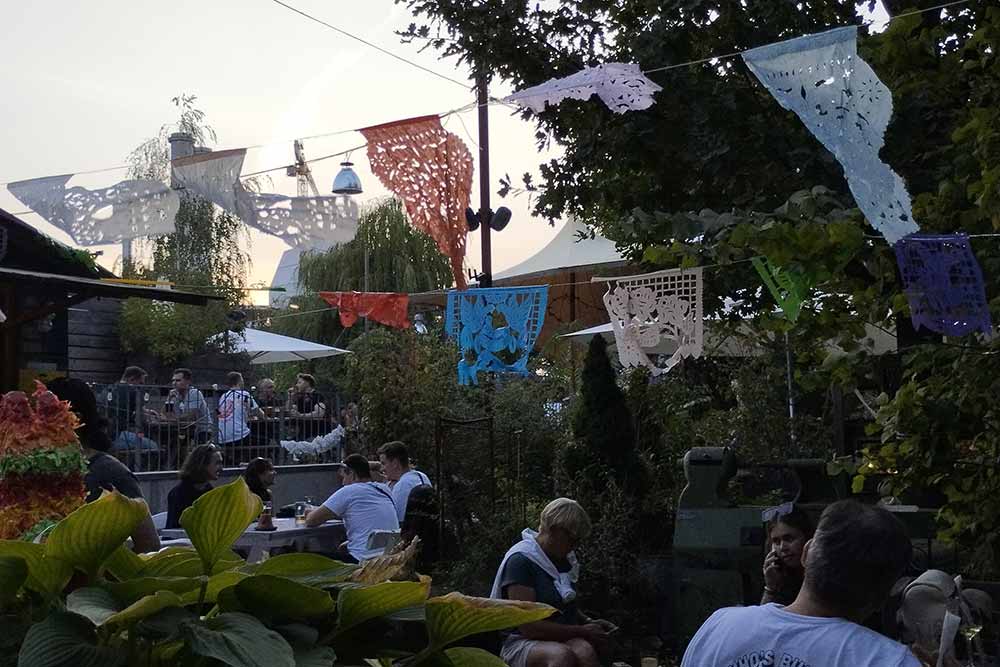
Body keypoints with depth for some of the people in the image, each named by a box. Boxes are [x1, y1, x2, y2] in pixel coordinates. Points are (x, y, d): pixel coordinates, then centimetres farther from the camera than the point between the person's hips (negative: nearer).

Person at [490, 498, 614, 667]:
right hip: (521, 642, -6)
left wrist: (588, 623, 10)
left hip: (562, 641, 6)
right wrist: (582, 632, -13)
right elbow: (527, 626, -17)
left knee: (585, 651, -32)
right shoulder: (520, 560, -11)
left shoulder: (565, 559, 14)